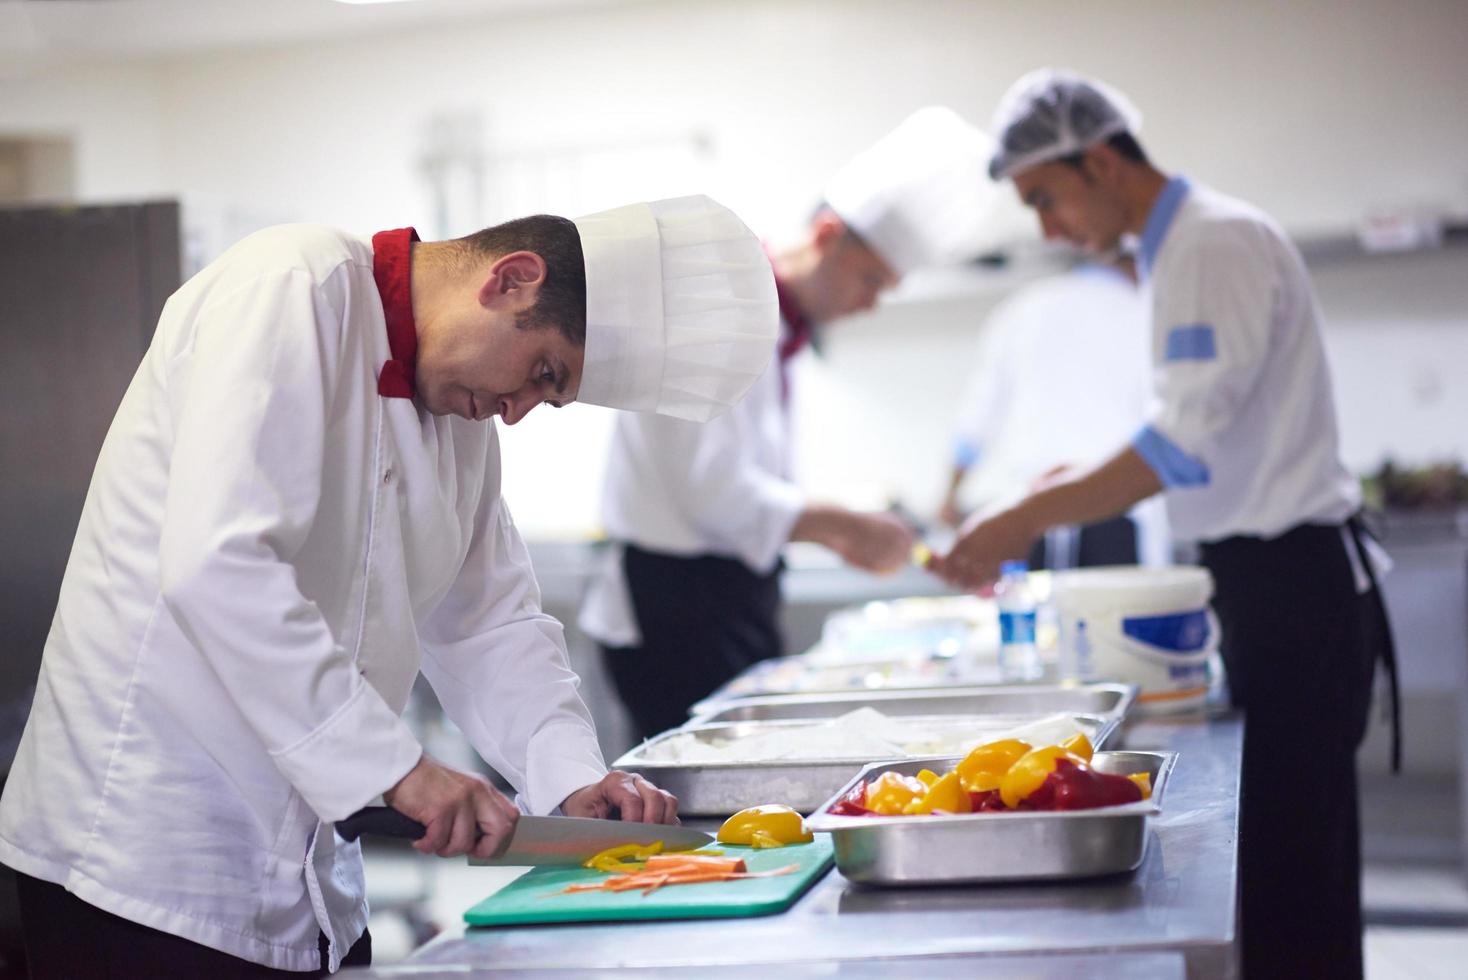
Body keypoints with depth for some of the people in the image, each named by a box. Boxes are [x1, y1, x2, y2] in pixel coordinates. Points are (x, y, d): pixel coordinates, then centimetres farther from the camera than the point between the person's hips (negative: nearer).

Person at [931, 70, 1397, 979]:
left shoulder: (1220, 241, -15)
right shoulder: (1184, 247, 16)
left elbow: (1188, 439, -23)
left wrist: (1029, 520, -22)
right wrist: (1072, 493, 11)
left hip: (1294, 581, -10)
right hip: (1270, 576, 10)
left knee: (1292, 857, -5)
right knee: (1279, 851, 12)